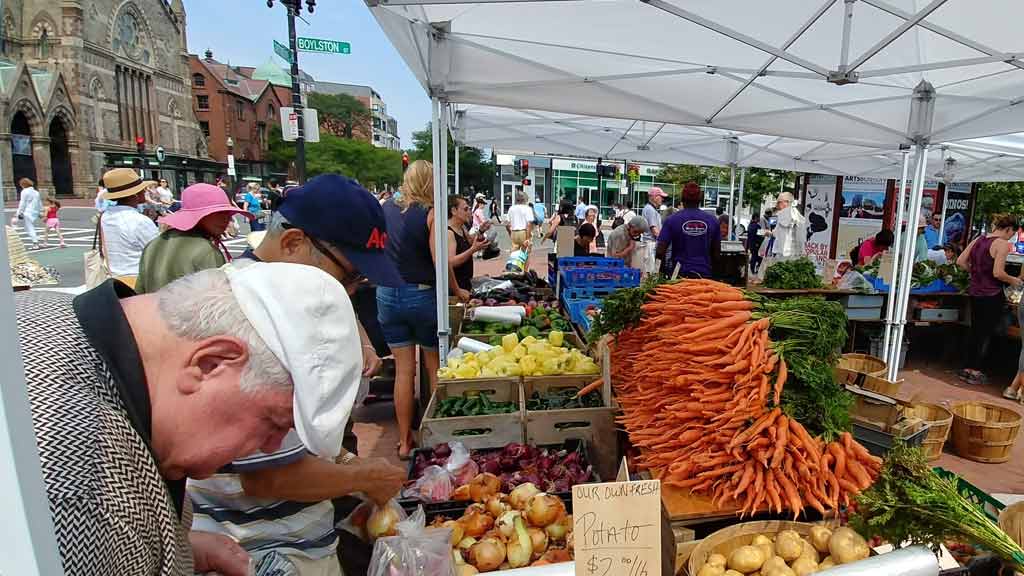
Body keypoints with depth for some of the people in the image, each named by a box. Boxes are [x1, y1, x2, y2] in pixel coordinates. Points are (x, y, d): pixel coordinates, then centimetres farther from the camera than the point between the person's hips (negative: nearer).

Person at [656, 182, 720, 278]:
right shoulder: (712, 220, 1)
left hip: (680, 274, -1)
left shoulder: (672, 220, -6)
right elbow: (717, 252, 7)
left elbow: (660, 251, -9)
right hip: (704, 274, 2)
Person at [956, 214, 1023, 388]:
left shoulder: (978, 240, 6)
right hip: (992, 295, -7)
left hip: (975, 292, 7)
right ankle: (976, 371, 9)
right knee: (987, 334, 5)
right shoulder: (1002, 244, -14)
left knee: (975, 331, 16)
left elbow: (960, 261, 7)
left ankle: (968, 369, 20)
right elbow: (998, 273, -19)